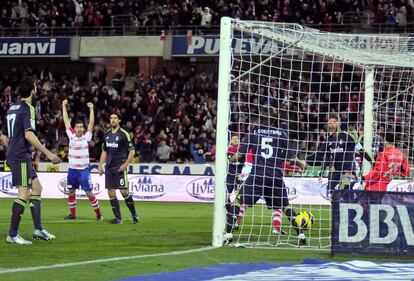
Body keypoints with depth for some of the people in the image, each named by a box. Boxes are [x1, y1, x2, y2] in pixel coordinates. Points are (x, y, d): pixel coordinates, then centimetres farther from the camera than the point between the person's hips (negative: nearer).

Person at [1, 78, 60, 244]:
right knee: (24, 193, -9)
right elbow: (29, 135, -23)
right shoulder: (27, 108, -12)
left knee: (37, 188, 13)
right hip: (21, 157, -10)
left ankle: (38, 229, 12)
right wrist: (48, 153, -21)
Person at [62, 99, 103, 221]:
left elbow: (91, 123, -8)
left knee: (89, 193, -6)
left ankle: (98, 214, 3)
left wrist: (91, 109, -13)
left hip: (84, 170, -3)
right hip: (72, 170, 3)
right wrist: (64, 107, 6)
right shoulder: (71, 135, 3)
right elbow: (66, 120, 7)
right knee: (71, 192, 9)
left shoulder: (86, 136, -3)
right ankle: (72, 213, 23)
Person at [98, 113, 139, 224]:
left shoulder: (124, 134, -5)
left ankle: (134, 215, 7)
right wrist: (100, 164, 12)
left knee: (124, 191, -10)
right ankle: (118, 218, 6)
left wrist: (126, 164, -16)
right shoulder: (106, 134, 12)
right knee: (111, 192, 0)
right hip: (109, 167, 6)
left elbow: (132, 151, -5)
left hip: (120, 167, -6)